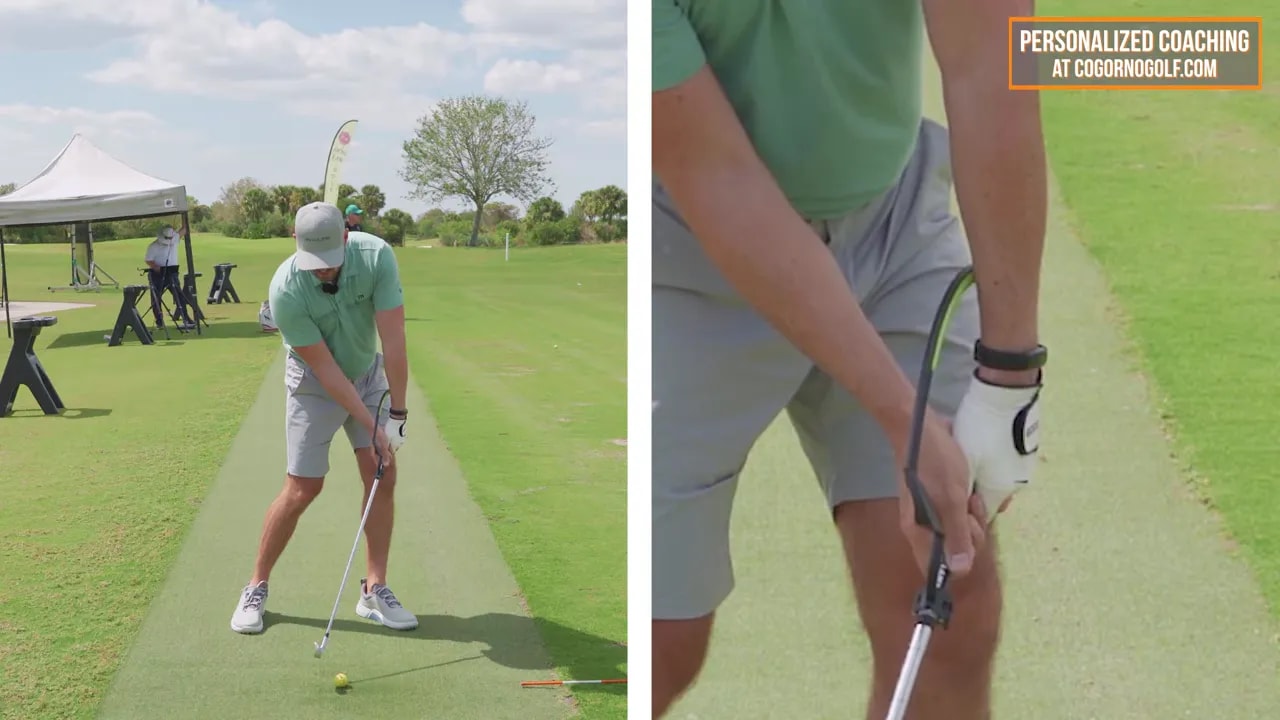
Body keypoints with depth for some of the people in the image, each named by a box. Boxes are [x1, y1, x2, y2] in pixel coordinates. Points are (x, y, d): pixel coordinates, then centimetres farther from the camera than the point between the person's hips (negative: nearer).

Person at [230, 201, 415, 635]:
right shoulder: (286, 290, -31)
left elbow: (393, 341, -25)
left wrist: (397, 413, -25)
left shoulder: (376, 255, -26)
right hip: (315, 383, -3)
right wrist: (370, 426, -25)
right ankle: (256, 587, 15)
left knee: (383, 477, -3)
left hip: (369, 373, 3)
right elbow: (325, 369, -25)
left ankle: (374, 591, 8)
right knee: (303, 488, -4)